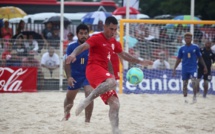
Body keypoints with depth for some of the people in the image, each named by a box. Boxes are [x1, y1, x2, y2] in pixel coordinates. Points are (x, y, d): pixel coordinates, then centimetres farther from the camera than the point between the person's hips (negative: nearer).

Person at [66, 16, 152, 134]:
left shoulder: (113, 41, 21)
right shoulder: (97, 38, -4)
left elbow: (123, 54, 37)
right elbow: (83, 46, -20)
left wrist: (140, 62, 39)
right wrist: (73, 54, -41)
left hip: (103, 72, 8)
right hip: (94, 68, -8)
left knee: (115, 103, -2)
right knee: (112, 82, -39)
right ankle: (86, 101, -37)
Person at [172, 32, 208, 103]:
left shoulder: (196, 47, 0)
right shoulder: (182, 49, 3)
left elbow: (200, 58, 8)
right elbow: (178, 59, 8)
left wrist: (204, 66, 6)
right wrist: (174, 69, 3)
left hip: (193, 68, -2)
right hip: (185, 69, 2)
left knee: (194, 82, -19)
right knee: (185, 84, 6)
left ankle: (194, 96, -6)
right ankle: (185, 98, 18)